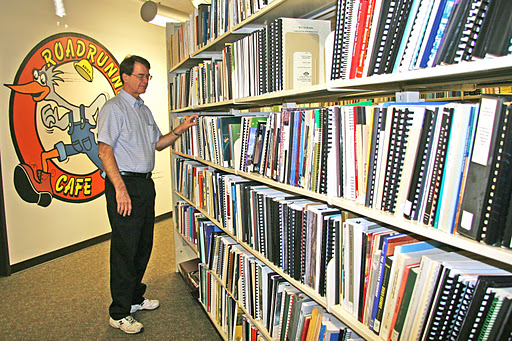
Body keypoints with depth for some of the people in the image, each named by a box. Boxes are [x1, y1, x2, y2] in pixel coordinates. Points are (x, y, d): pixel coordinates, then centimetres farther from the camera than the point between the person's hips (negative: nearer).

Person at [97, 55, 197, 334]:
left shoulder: (144, 110, 18)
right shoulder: (114, 108, -8)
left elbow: (157, 143, 23)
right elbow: (105, 151, -16)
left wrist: (180, 130, 7)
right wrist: (120, 190, -23)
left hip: (145, 184, 9)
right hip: (124, 184, -8)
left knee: (143, 246, 15)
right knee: (124, 250, -1)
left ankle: (135, 298, 33)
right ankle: (119, 313, 14)